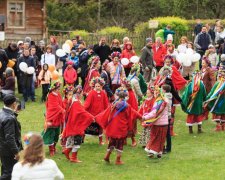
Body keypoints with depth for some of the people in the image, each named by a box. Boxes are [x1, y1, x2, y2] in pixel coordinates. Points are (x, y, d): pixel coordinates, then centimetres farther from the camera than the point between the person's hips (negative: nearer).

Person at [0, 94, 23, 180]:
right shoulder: (9, 118, -29)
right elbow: (10, 138, -28)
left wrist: (14, 113, 3)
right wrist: (16, 152, -20)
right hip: (9, 150, -9)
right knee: (8, 172, 2)